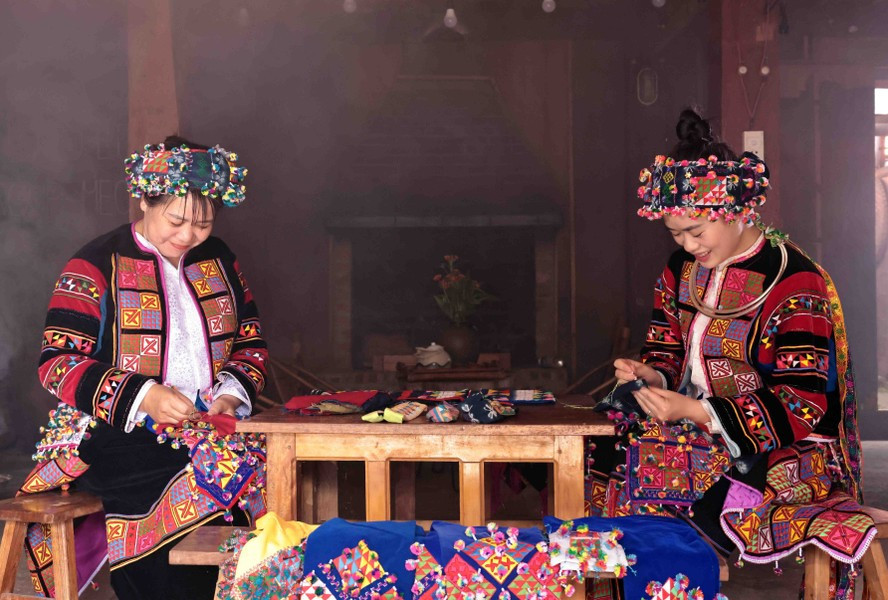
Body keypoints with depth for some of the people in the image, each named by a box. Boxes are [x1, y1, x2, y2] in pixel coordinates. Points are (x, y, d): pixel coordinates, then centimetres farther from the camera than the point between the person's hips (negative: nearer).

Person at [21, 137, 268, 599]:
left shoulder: (217, 260, 15)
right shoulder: (97, 266, 0)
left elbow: (251, 342, 19)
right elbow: (57, 362, -7)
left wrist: (232, 392, -3)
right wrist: (142, 397, -21)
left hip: (206, 434, 5)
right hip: (115, 437, -4)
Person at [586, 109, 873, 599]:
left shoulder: (795, 283, -14)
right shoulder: (682, 269, 8)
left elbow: (801, 407, -17)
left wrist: (694, 411, -25)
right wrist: (650, 376, -8)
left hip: (781, 450, -6)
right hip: (693, 426, 7)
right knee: (595, 455, -17)